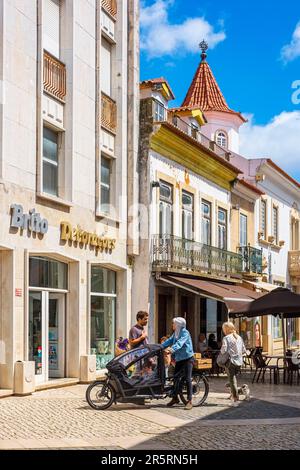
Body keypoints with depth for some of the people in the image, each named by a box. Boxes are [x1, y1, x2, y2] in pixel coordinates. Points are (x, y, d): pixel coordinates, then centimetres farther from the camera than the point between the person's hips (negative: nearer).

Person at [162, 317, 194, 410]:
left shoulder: (185, 332, -15)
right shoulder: (175, 333, 12)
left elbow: (180, 343, -30)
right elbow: (169, 341, 9)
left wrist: (172, 349, -45)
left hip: (187, 358, -8)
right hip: (179, 358, 8)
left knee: (187, 378, -9)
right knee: (176, 377, 9)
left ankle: (189, 401, -7)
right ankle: (175, 398, 21)